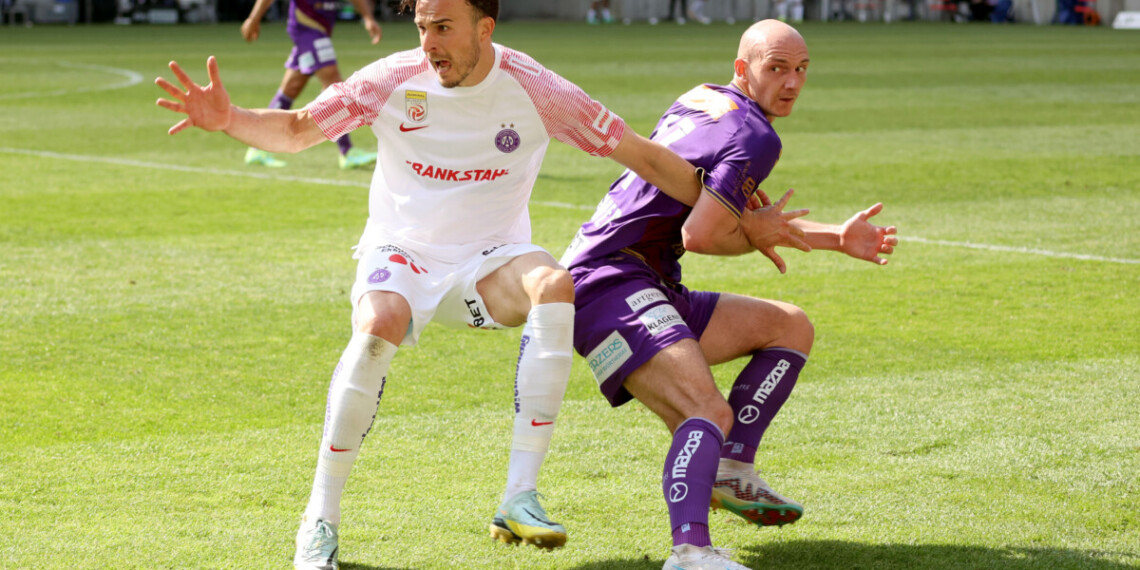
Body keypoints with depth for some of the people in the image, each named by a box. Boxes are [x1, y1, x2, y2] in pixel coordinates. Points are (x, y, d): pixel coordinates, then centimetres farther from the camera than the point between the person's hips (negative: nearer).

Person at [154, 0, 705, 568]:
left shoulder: (536, 89, -12)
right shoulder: (393, 80, -12)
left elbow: (643, 157, -6)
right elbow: (296, 130, -6)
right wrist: (228, 118, -25)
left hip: (490, 260, 1)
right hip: (401, 250, -1)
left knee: (554, 286, -33)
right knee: (380, 324, -35)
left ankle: (519, 501, -31)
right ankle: (320, 519, -21)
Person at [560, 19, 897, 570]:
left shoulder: (701, 100, 19)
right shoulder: (755, 137, -11)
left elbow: (749, 217, 30)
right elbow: (699, 235, -21)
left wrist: (836, 238, 23)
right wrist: (757, 236, -1)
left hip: (651, 290, 10)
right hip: (610, 283, -10)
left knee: (791, 326, 18)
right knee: (710, 413, -31)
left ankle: (730, 468, 15)